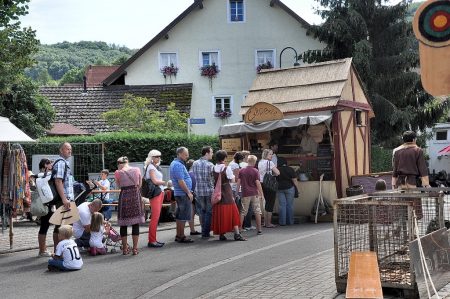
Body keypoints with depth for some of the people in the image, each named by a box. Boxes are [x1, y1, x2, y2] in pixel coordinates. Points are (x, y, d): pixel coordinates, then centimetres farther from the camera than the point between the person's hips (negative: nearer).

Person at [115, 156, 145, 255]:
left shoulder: (118, 173, -3)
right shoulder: (137, 170, 3)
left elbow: (119, 185, 7)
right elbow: (140, 185, 11)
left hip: (124, 196, -1)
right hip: (136, 196, 1)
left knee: (123, 223, 9)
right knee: (135, 223, 6)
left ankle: (125, 248, 13)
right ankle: (135, 248, 6)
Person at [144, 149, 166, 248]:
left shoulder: (156, 167, 19)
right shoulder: (151, 167, -8)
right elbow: (155, 181, -16)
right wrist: (165, 182, -3)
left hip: (160, 192, 9)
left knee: (156, 217, 10)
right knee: (155, 217, -11)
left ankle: (153, 239, 14)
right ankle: (151, 241, -9)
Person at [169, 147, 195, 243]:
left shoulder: (174, 163, 17)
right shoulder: (178, 165, -17)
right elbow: (181, 181, -22)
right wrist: (189, 193, -16)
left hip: (179, 193, 11)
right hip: (183, 194, -11)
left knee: (180, 216, 15)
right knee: (183, 217, -6)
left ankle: (178, 235, 20)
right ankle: (181, 236, -3)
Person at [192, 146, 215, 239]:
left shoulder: (195, 164, 3)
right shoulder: (210, 165, -12)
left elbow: (194, 176, 9)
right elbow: (214, 178, -11)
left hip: (198, 191, 5)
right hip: (209, 191, -5)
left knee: (202, 212, 15)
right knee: (209, 212, 5)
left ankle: (204, 231, 18)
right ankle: (206, 233, 5)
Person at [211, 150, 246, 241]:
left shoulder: (213, 168, -1)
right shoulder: (227, 168, -12)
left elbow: (213, 180, 3)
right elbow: (232, 180, -8)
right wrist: (233, 175, 10)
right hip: (226, 192, -4)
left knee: (219, 214, 9)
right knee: (231, 212, 2)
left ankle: (221, 234, 10)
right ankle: (237, 234, -1)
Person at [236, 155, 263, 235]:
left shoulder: (241, 171, 2)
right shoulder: (255, 171, -6)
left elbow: (238, 182, 3)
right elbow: (258, 183, -8)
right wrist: (261, 193, -1)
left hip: (245, 194, 2)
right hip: (254, 194, -2)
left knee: (243, 212, 7)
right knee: (257, 211, 6)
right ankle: (259, 229, 7)